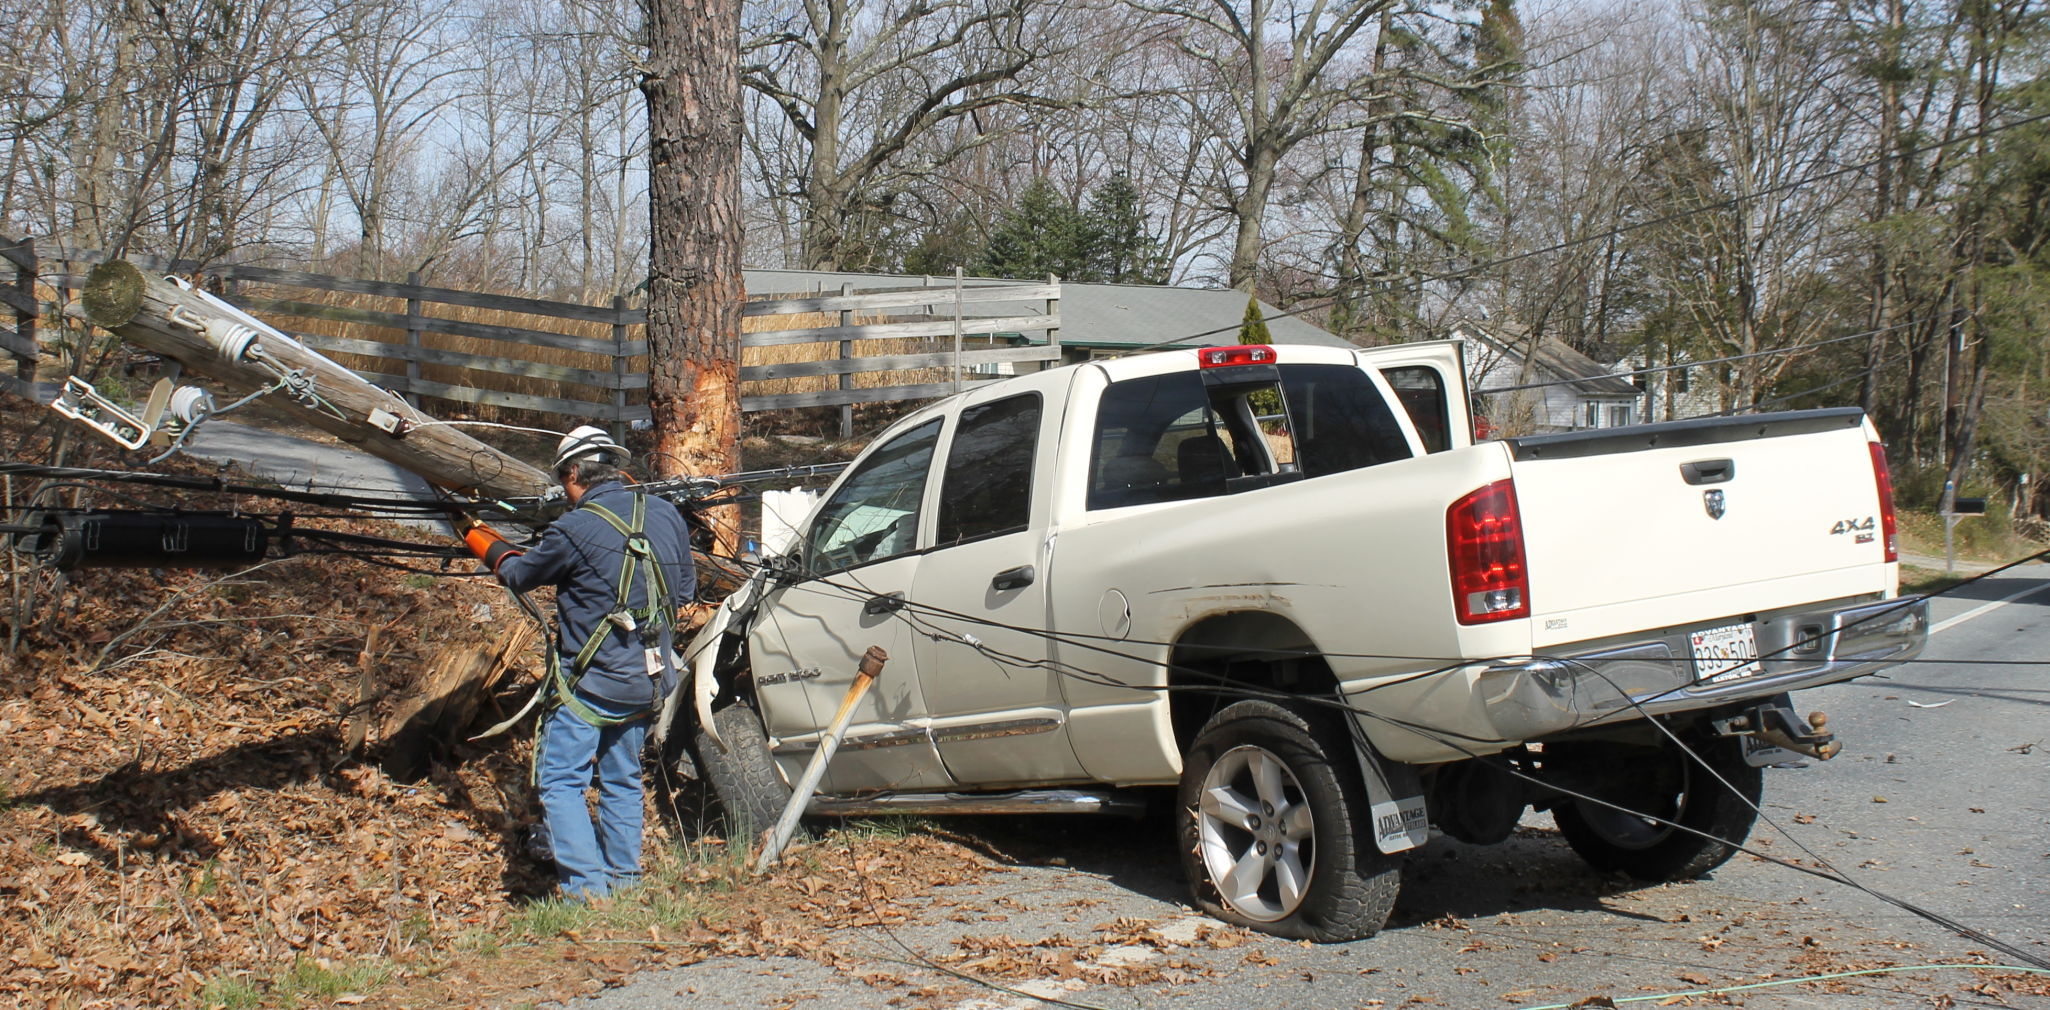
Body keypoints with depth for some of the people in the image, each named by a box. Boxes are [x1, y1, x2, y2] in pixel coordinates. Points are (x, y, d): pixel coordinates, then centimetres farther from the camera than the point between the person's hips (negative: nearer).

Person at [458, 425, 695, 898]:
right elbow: (684, 592, 13)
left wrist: (478, 536, 23)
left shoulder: (574, 530, -17)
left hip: (591, 680, -7)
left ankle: (586, 888, -7)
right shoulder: (666, 515, 2)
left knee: (560, 782, 1)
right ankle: (625, 880, 25)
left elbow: (520, 573, 3)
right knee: (622, 781, 20)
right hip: (648, 681, 7)